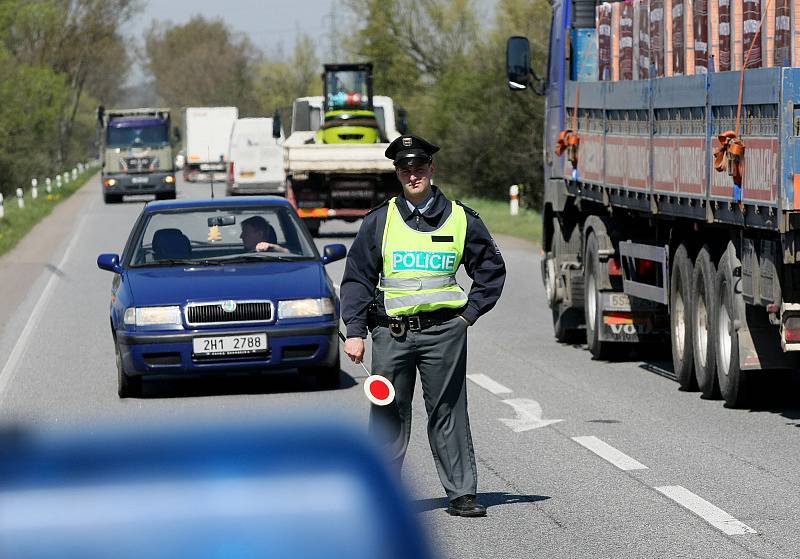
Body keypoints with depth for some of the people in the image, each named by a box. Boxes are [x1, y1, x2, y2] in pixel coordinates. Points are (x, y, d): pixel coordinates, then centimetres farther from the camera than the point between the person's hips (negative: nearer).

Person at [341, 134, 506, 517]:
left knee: (448, 414, 1)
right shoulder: (379, 221, 6)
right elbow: (357, 279, 7)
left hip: (444, 331, 0)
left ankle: (462, 494, 3)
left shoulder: (461, 219, 6)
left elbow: (491, 270, 17)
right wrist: (355, 332, 0)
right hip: (391, 332, 0)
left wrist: (470, 313, 7)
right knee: (388, 415, 1)